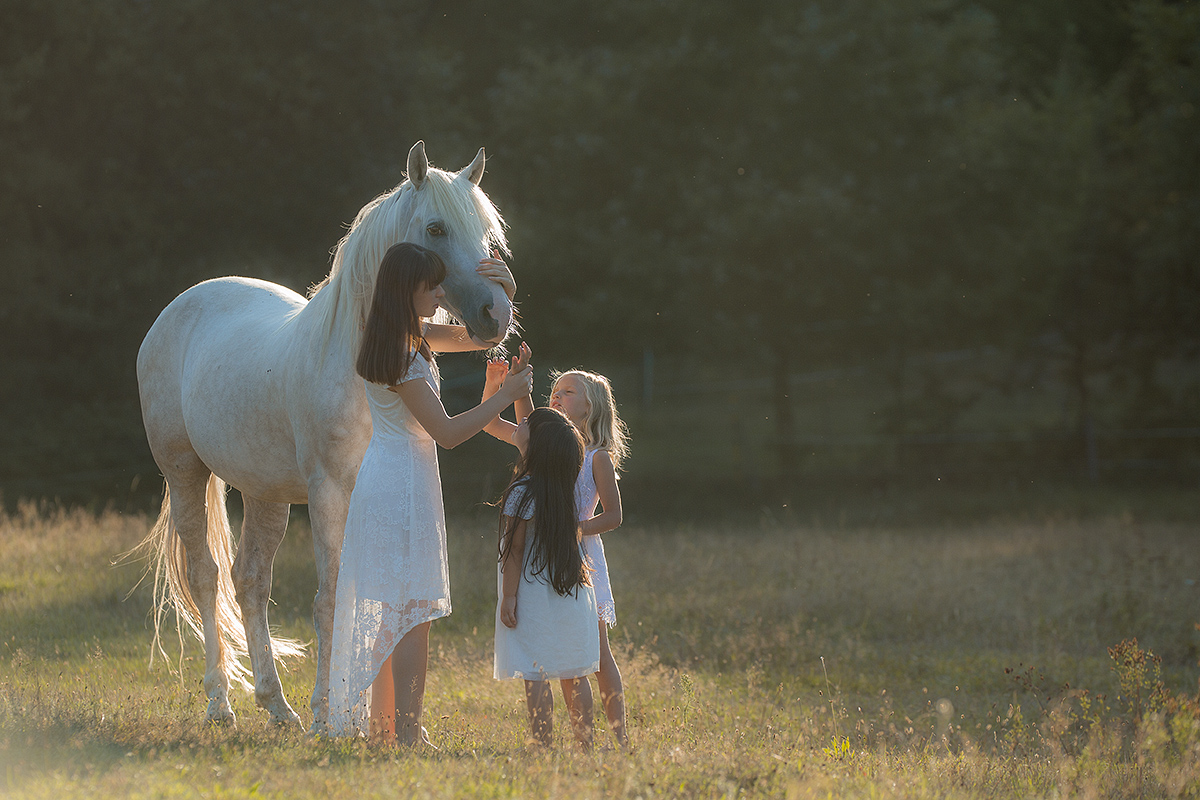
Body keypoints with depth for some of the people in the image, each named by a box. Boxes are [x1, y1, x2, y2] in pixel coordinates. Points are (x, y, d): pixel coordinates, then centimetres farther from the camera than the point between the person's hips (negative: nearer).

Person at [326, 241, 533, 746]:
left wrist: (504, 294, 1)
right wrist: (506, 395, -14)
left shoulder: (413, 336, 10)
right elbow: (447, 432, -20)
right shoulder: (403, 357, -19)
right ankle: (407, 735, -9)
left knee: (390, 613, 14)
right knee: (412, 613, -8)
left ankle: (380, 726, 19)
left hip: (385, 475, 10)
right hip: (404, 482, -10)